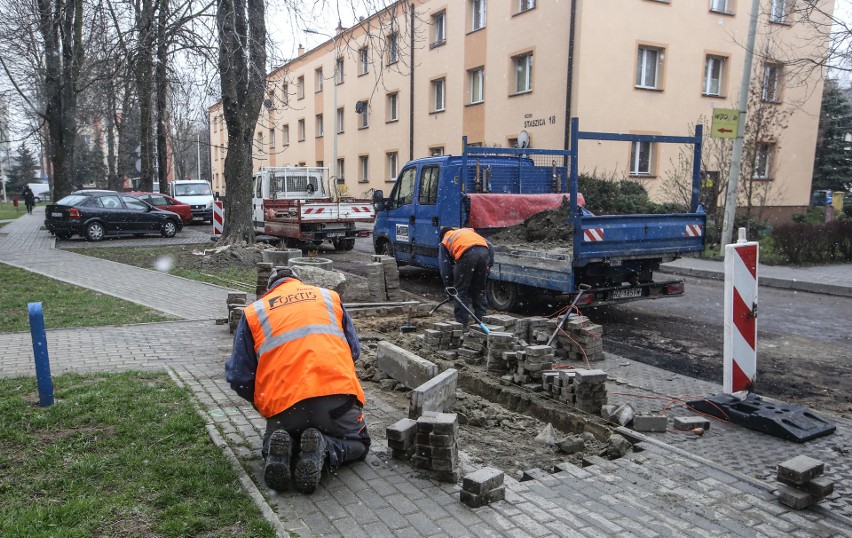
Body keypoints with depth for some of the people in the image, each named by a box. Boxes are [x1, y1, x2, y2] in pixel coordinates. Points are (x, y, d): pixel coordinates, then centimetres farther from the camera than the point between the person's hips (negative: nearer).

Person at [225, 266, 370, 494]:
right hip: (337, 395, -1)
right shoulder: (329, 296, 19)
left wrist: (262, 403, 29)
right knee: (358, 443, 26)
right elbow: (354, 350, 20)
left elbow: (238, 377, 13)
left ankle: (283, 447, -4)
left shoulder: (254, 311, 16)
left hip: (283, 403, 1)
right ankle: (323, 449, -7)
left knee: (273, 443, 32)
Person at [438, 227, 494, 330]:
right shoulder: (469, 231, 39)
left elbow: (445, 268, 23)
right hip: (484, 251, 4)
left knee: (460, 291, 10)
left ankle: (462, 325, 11)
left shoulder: (445, 241, 29)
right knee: (480, 290, 18)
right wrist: (489, 265, 25)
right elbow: (490, 246, 25)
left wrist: (449, 288, 31)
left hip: (467, 254, -4)